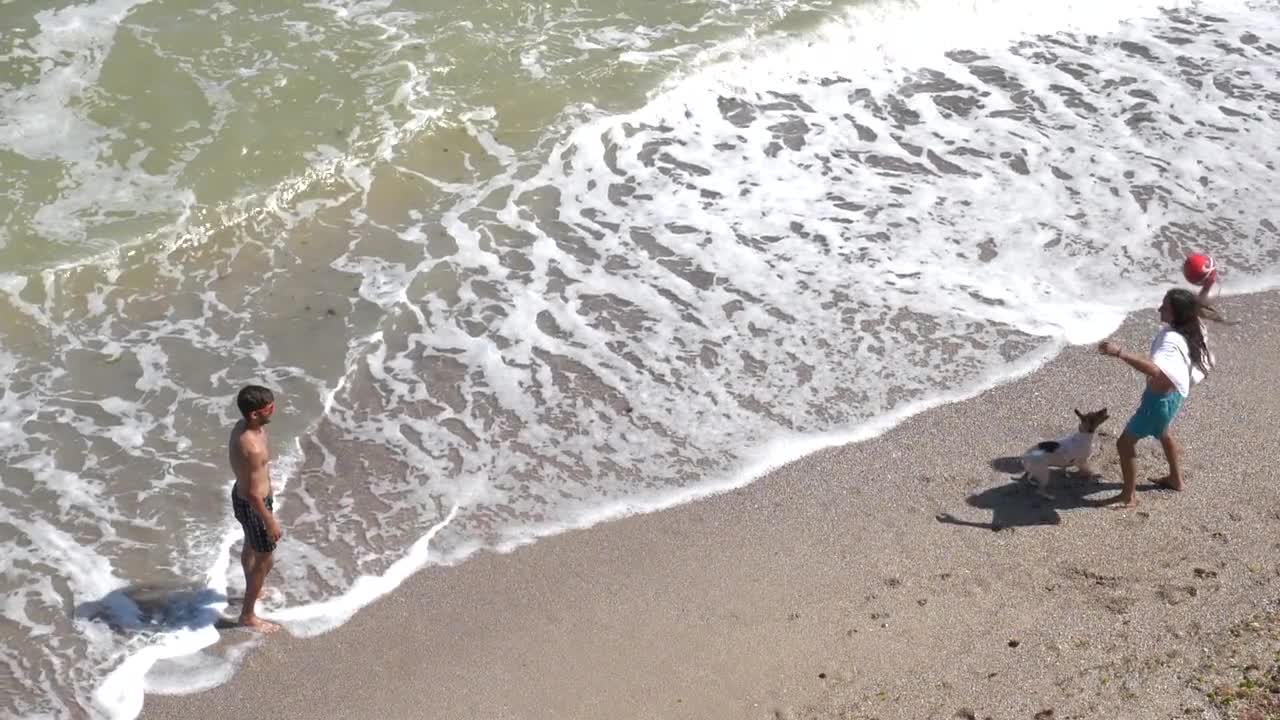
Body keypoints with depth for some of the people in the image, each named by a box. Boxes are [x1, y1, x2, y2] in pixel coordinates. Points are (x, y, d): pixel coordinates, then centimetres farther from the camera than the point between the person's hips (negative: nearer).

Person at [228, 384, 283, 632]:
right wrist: (270, 522, -18)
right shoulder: (252, 447, -37)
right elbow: (253, 493, -28)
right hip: (252, 505, -9)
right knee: (264, 560, 10)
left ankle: (252, 591, 56)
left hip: (242, 495, 9)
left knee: (250, 547, 31)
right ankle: (247, 616, 25)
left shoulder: (244, 426, -8)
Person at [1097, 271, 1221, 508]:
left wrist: (1119, 353, -63)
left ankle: (1129, 496, 18)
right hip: (1171, 394, 10)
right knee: (1162, 433, 36)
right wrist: (1207, 286, 14)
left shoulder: (1171, 340, -39)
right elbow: (1197, 307, 15)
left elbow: (1154, 369, -58)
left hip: (1160, 399, -10)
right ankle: (1176, 478, 55)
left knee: (1125, 443, 3)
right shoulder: (1189, 325, -12)